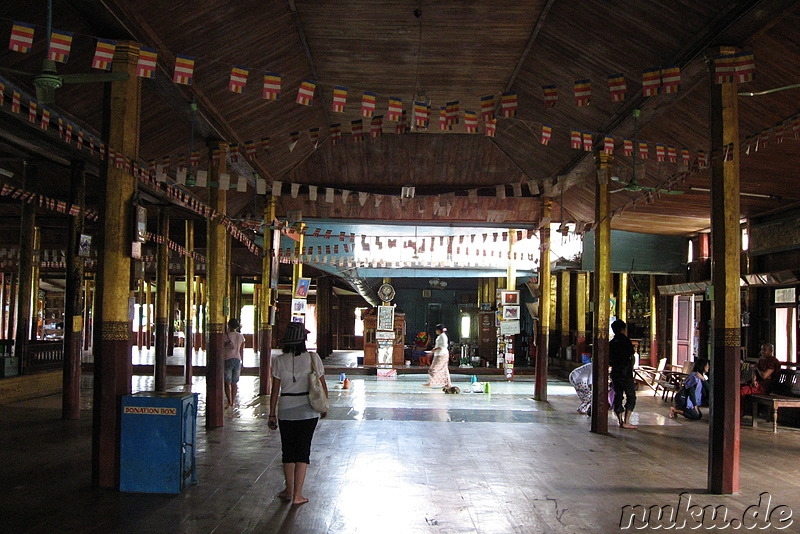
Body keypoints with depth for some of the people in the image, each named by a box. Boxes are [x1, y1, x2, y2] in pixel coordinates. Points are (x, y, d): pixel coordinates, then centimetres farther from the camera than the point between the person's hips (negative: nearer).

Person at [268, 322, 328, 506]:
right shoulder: (313, 358, -6)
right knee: (303, 451, 6)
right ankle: (297, 495, 6)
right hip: (308, 411, -1)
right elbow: (323, 386, -2)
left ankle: (289, 491, 24)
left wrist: (272, 414, 4)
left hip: (286, 411, 1)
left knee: (288, 450, 15)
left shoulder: (279, 361, -5)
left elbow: (275, 390, -3)